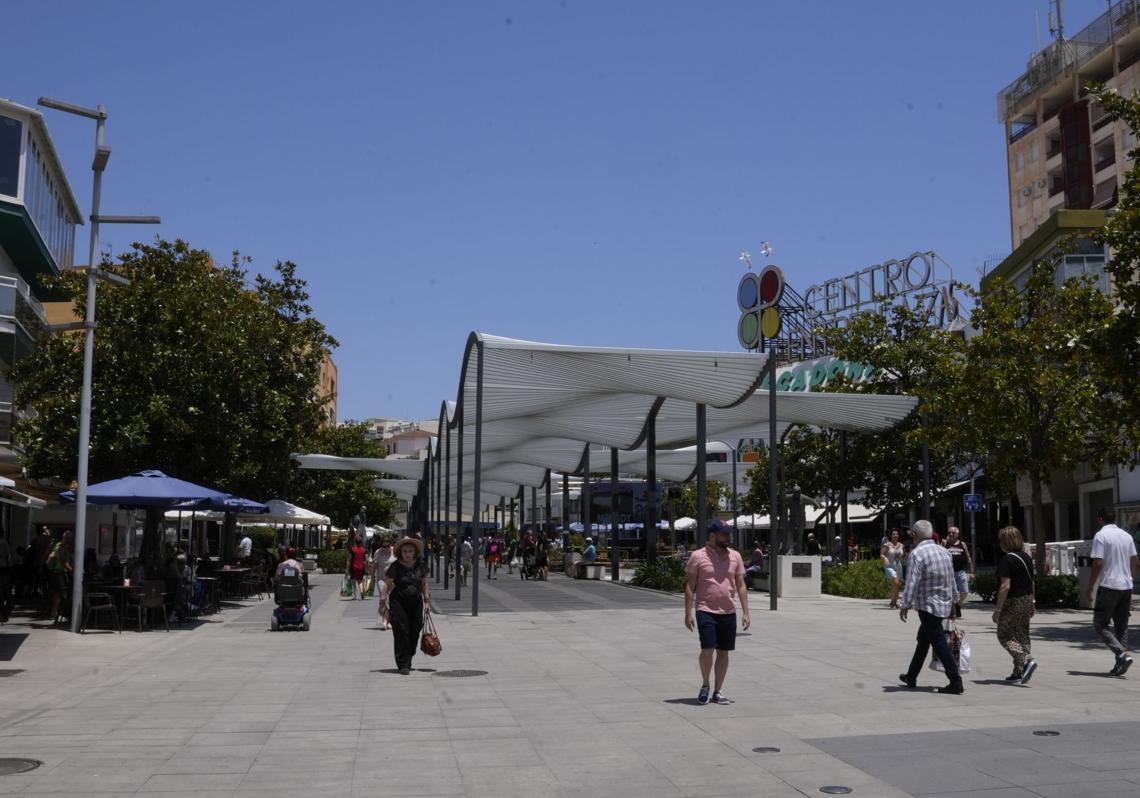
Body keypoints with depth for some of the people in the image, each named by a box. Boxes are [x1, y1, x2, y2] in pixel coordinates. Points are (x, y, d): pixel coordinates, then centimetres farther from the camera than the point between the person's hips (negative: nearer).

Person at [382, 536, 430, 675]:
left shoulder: (420, 565, 2)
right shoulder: (395, 566, -9)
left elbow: (424, 583, 12)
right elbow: (387, 584, -3)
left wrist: (426, 601, 10)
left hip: (416, 602, 4)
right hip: (398, 602, -4)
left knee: (414, 632, 5)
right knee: (401, 632, -9)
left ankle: (408, 660, 23)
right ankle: (403, 664, -4)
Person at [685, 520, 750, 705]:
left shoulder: (735, 556, 7)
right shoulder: (698, 556, -4)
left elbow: (741, 585, 10)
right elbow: (690, 587, -3)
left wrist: (745, 612, 3)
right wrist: (688, 613, -8)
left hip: (728, 613, 4)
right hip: (706, 611, -4)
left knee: (723, 652, 7)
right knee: (708, 650, -11)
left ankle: (717, 692, 18)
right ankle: (705, 685, 13)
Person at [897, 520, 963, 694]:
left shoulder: (917, 554, -16)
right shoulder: (944, 552, 8)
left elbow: (912, 583, -19)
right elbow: (952, 581, 14)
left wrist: (904, 605, -12)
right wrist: (953, 601, 24)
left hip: (928, 605, -8)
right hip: (944, 604, 8)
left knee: (939, 643, -5)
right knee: (923, 640, 19)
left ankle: (955, 682, -7)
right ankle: (911, 677, 30)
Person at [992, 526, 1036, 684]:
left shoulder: (1006, 560, -18)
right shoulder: (1027, 557, 8)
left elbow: (1005, 586, -22)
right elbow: (1031, 583, 16)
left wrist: (997, 609, -18)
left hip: (1013, 602, -8)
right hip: (1027, 601, 8)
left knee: (1005, 636, 2)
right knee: (1022, 635, 12)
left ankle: (1027, 661, -15)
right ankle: (1019, 672, 15)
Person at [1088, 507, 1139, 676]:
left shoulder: (1101, 536, -10)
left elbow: (1098, 564, -15)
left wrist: (1090, 588, -8)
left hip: (1108, 586, -6)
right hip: (1126, 586, 6)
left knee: (1100, 625, 2)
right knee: (1122, 625, 11)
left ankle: (1122, 654, -15)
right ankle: (1120, 665, 9)